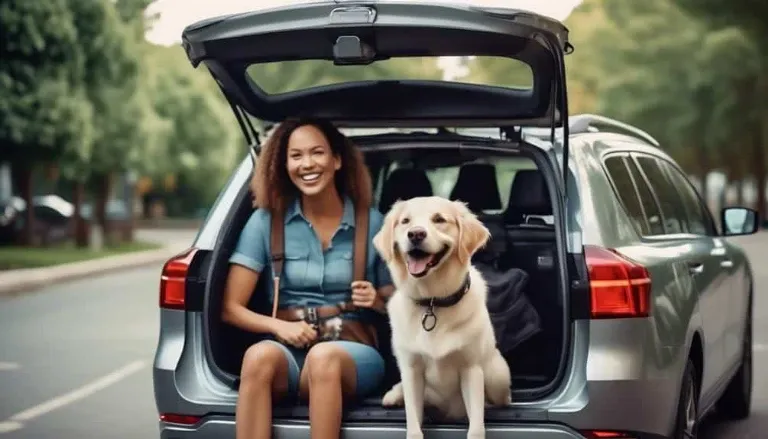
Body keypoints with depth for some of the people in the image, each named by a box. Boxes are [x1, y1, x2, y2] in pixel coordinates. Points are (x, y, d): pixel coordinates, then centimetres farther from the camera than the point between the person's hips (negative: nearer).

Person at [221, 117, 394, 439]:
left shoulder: (372, 223, 7)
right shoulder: (265, 221, 6)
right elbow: (230, 307, 3)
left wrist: (377, 302, -8)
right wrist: (279, 326, -14)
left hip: (354, 353, 0)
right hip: (290, 353, 1)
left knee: (323, 358, -37)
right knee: (259, 356, -36)